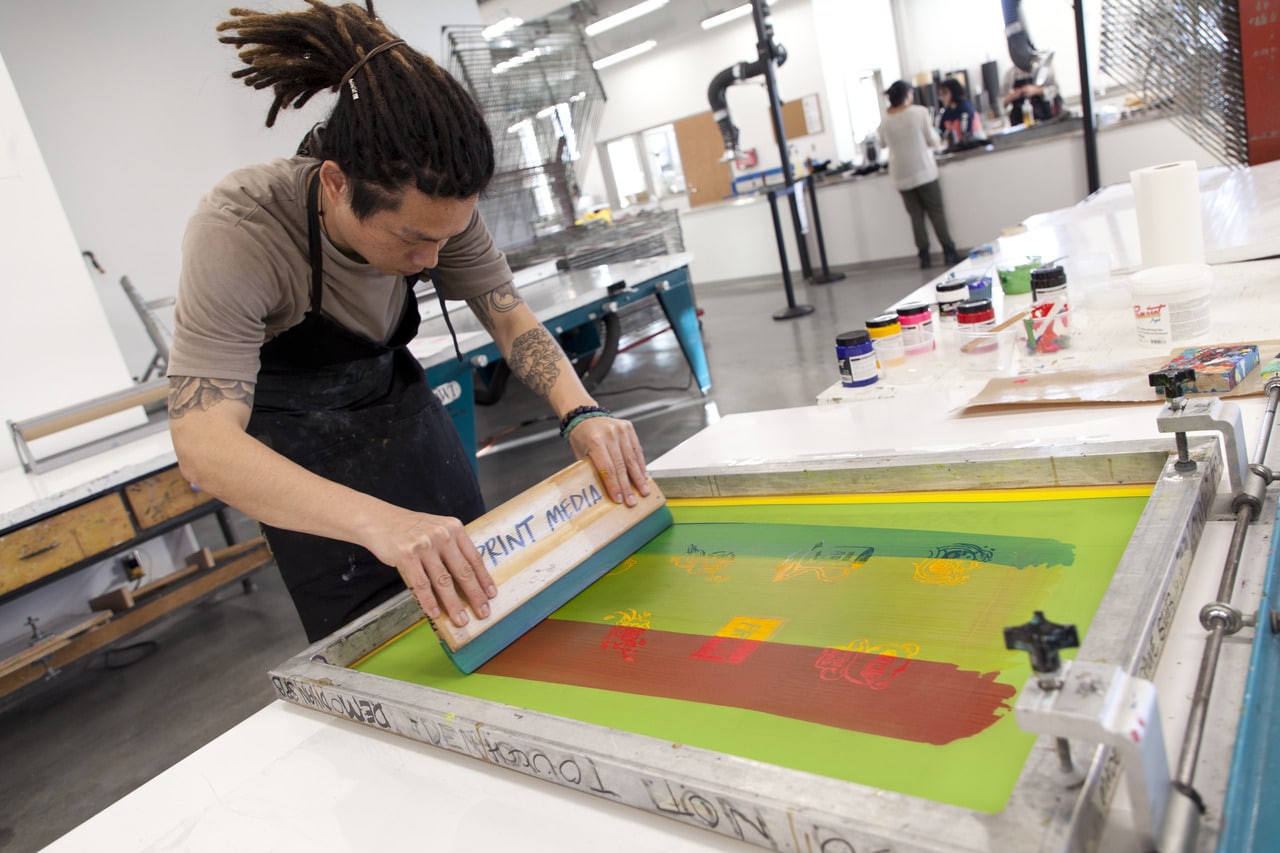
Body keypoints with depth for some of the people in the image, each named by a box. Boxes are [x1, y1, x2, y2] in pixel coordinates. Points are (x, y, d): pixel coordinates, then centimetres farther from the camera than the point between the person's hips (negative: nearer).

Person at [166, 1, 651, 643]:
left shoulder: (436, 208, -21)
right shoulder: (235, 233, -34)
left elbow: (510, 318, -13)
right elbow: (203, 445, -42)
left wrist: (580, 414, -33)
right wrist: (377, 522, -58)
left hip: (401, 409, 4)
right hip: (301, 450, -4)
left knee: (476, 584, 12)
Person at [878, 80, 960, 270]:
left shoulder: (886, 120, -1)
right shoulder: (919, 112, -8)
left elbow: (883, 143, 17)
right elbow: (933, 141, -3)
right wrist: (934, 135, 17)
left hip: (901, 176, 2)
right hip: (923, 170, -2)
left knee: (916, 215, 7)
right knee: (936, 211, 4)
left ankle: (924, 256, 5)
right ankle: (949, 252, 4)